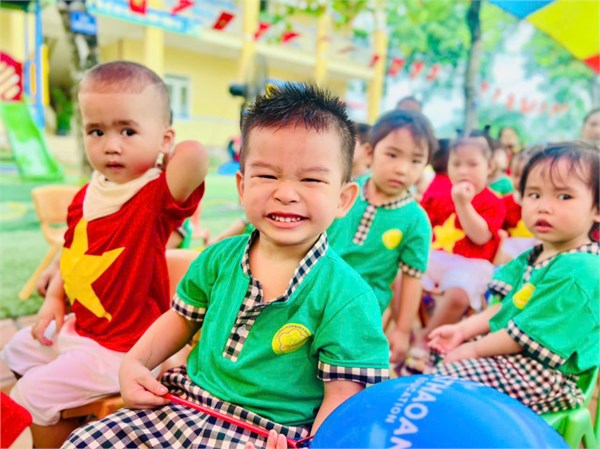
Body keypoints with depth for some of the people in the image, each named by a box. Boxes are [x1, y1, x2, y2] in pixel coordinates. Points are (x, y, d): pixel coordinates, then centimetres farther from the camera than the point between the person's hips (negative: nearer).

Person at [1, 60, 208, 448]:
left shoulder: (158, 197, -26)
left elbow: (194, 153, -46)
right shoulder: (87, 196, -2)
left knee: (37, 393, -4)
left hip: (122, 348, -9)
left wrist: (159, 164, -25)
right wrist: (54, 301, 4)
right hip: (79, 328, 9)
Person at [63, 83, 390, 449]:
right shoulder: (220, 258, -1)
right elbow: (182, 318, 14)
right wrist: (135, 363, 3)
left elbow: (343, 397, -14)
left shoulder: (347, 298, -18)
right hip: (184, 403, 5)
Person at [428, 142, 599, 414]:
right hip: (506, 349, 10)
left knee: (448, 379, -21)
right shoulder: (534, 258, 7)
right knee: (436, 357, 13)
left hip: (543, 374, -10)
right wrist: (463, 330, 3)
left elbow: (529, 333, -24)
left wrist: (475, 349, -14)